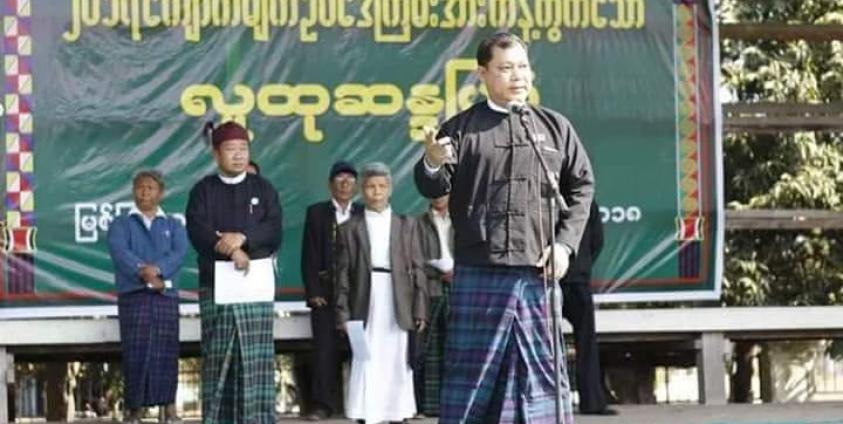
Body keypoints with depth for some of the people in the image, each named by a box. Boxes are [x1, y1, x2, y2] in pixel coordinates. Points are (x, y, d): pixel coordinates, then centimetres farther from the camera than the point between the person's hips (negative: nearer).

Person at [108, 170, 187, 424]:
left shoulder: (173, 226, 18)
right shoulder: (121, 224, 14)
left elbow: (179, 253, -1)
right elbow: (119, 251, -5)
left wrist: (157, 269, -19)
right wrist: (142, 272, -21)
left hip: (166, 294, 1)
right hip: (132, 294, -1)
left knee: (166, 350, -4)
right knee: (135, 350, -8)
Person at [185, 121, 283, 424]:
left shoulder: (263, 189, 12)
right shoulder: (203, 191, 9)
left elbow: (273, 232, 0)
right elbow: (198, 233, -6)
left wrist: (242, 237, -16)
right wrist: (231, 250, -17)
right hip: (216, 285, -1)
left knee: (256, 358, -3)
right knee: (217, 357, -2)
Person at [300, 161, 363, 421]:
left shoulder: (364, 215, 10)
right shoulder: (316, 213, 8)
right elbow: (309, 256, 3)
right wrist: (313, 292, -6)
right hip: (326, 292, -1)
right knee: (325, 348, -4)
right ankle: (323, 404, -2)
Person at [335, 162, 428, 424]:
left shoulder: (406, 225, 11)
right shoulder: (350, 228, 8)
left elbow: (417, 269, 8)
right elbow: (343, 274, 5)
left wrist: (420, 310, 0)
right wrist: (343, 313, -3)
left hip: (397, 306, 1)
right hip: (365, 306, -1)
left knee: (397, 365, 3)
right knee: (365, 365, -6)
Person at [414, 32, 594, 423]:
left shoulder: (555, 127, 11)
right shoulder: (462, 128, 5)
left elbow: (582, 186, 13)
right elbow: (434, 187, -2)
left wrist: (565, 243, 1)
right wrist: (433, 164, -25)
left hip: (537, 273, 2)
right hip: (478, 273, -2)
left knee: (542, 369, 6)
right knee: (470, 370, 1)